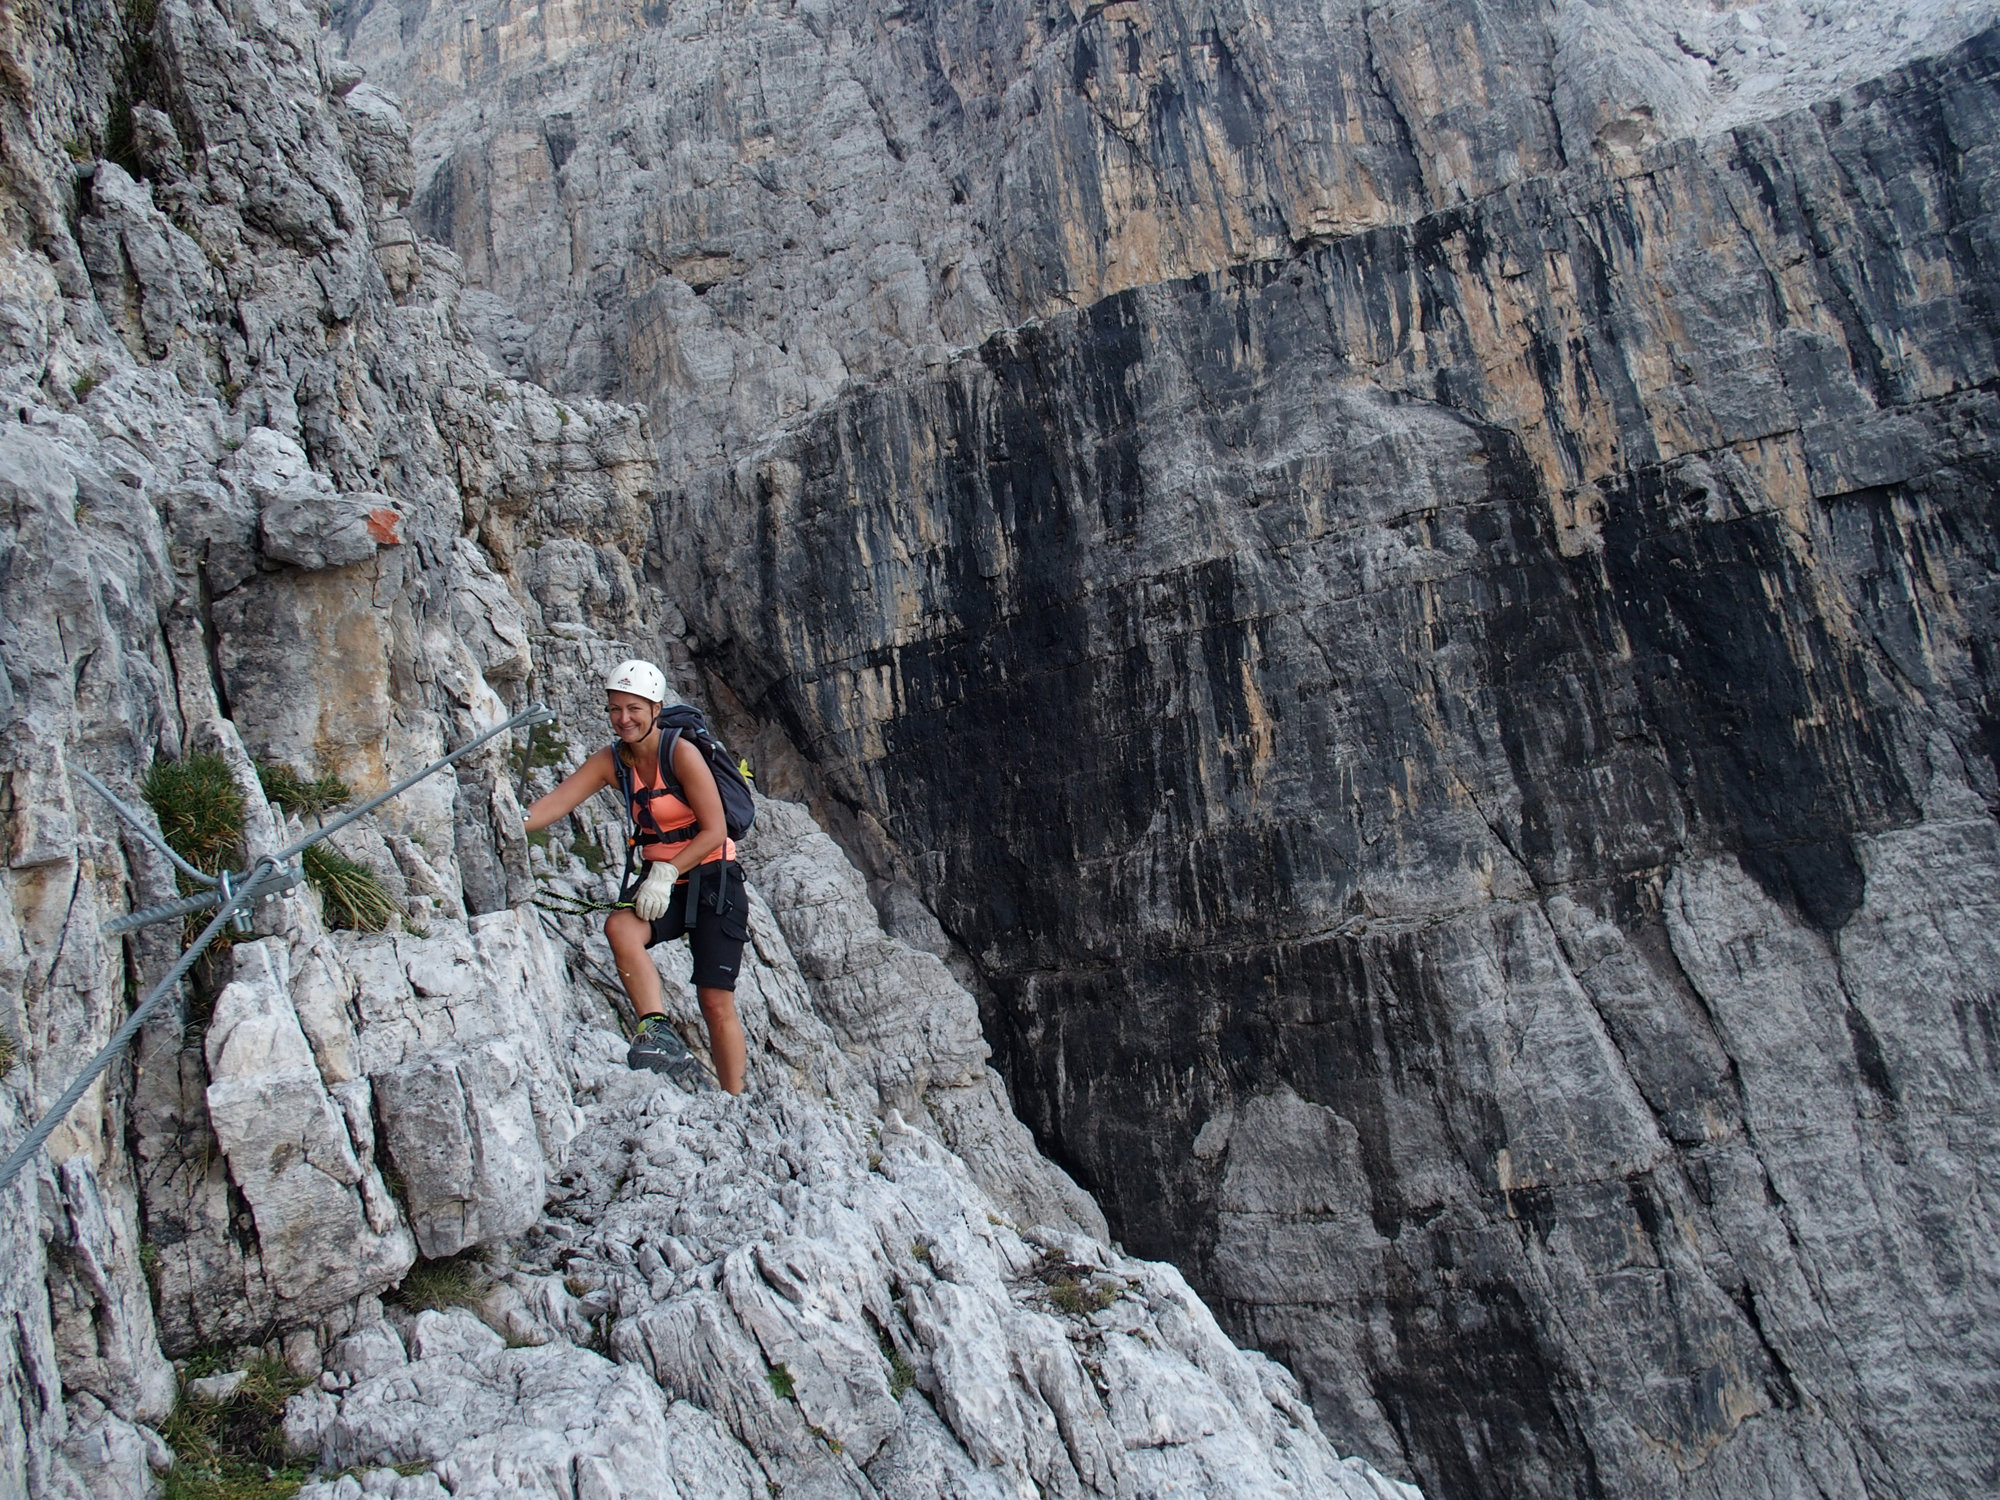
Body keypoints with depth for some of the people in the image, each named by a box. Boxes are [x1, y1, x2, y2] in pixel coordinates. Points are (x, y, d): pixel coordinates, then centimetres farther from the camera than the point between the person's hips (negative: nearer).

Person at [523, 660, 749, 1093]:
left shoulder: (681, 753, -15)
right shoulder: (613, 761, 1)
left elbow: (714, 831, -16)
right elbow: (557, 802, -10)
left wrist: (668, 872, -26)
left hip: (711, 879, -5)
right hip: (660, 879, 5)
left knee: (716, 1002, -7)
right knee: (619, 926, -29)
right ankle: (657, 1028, -27)